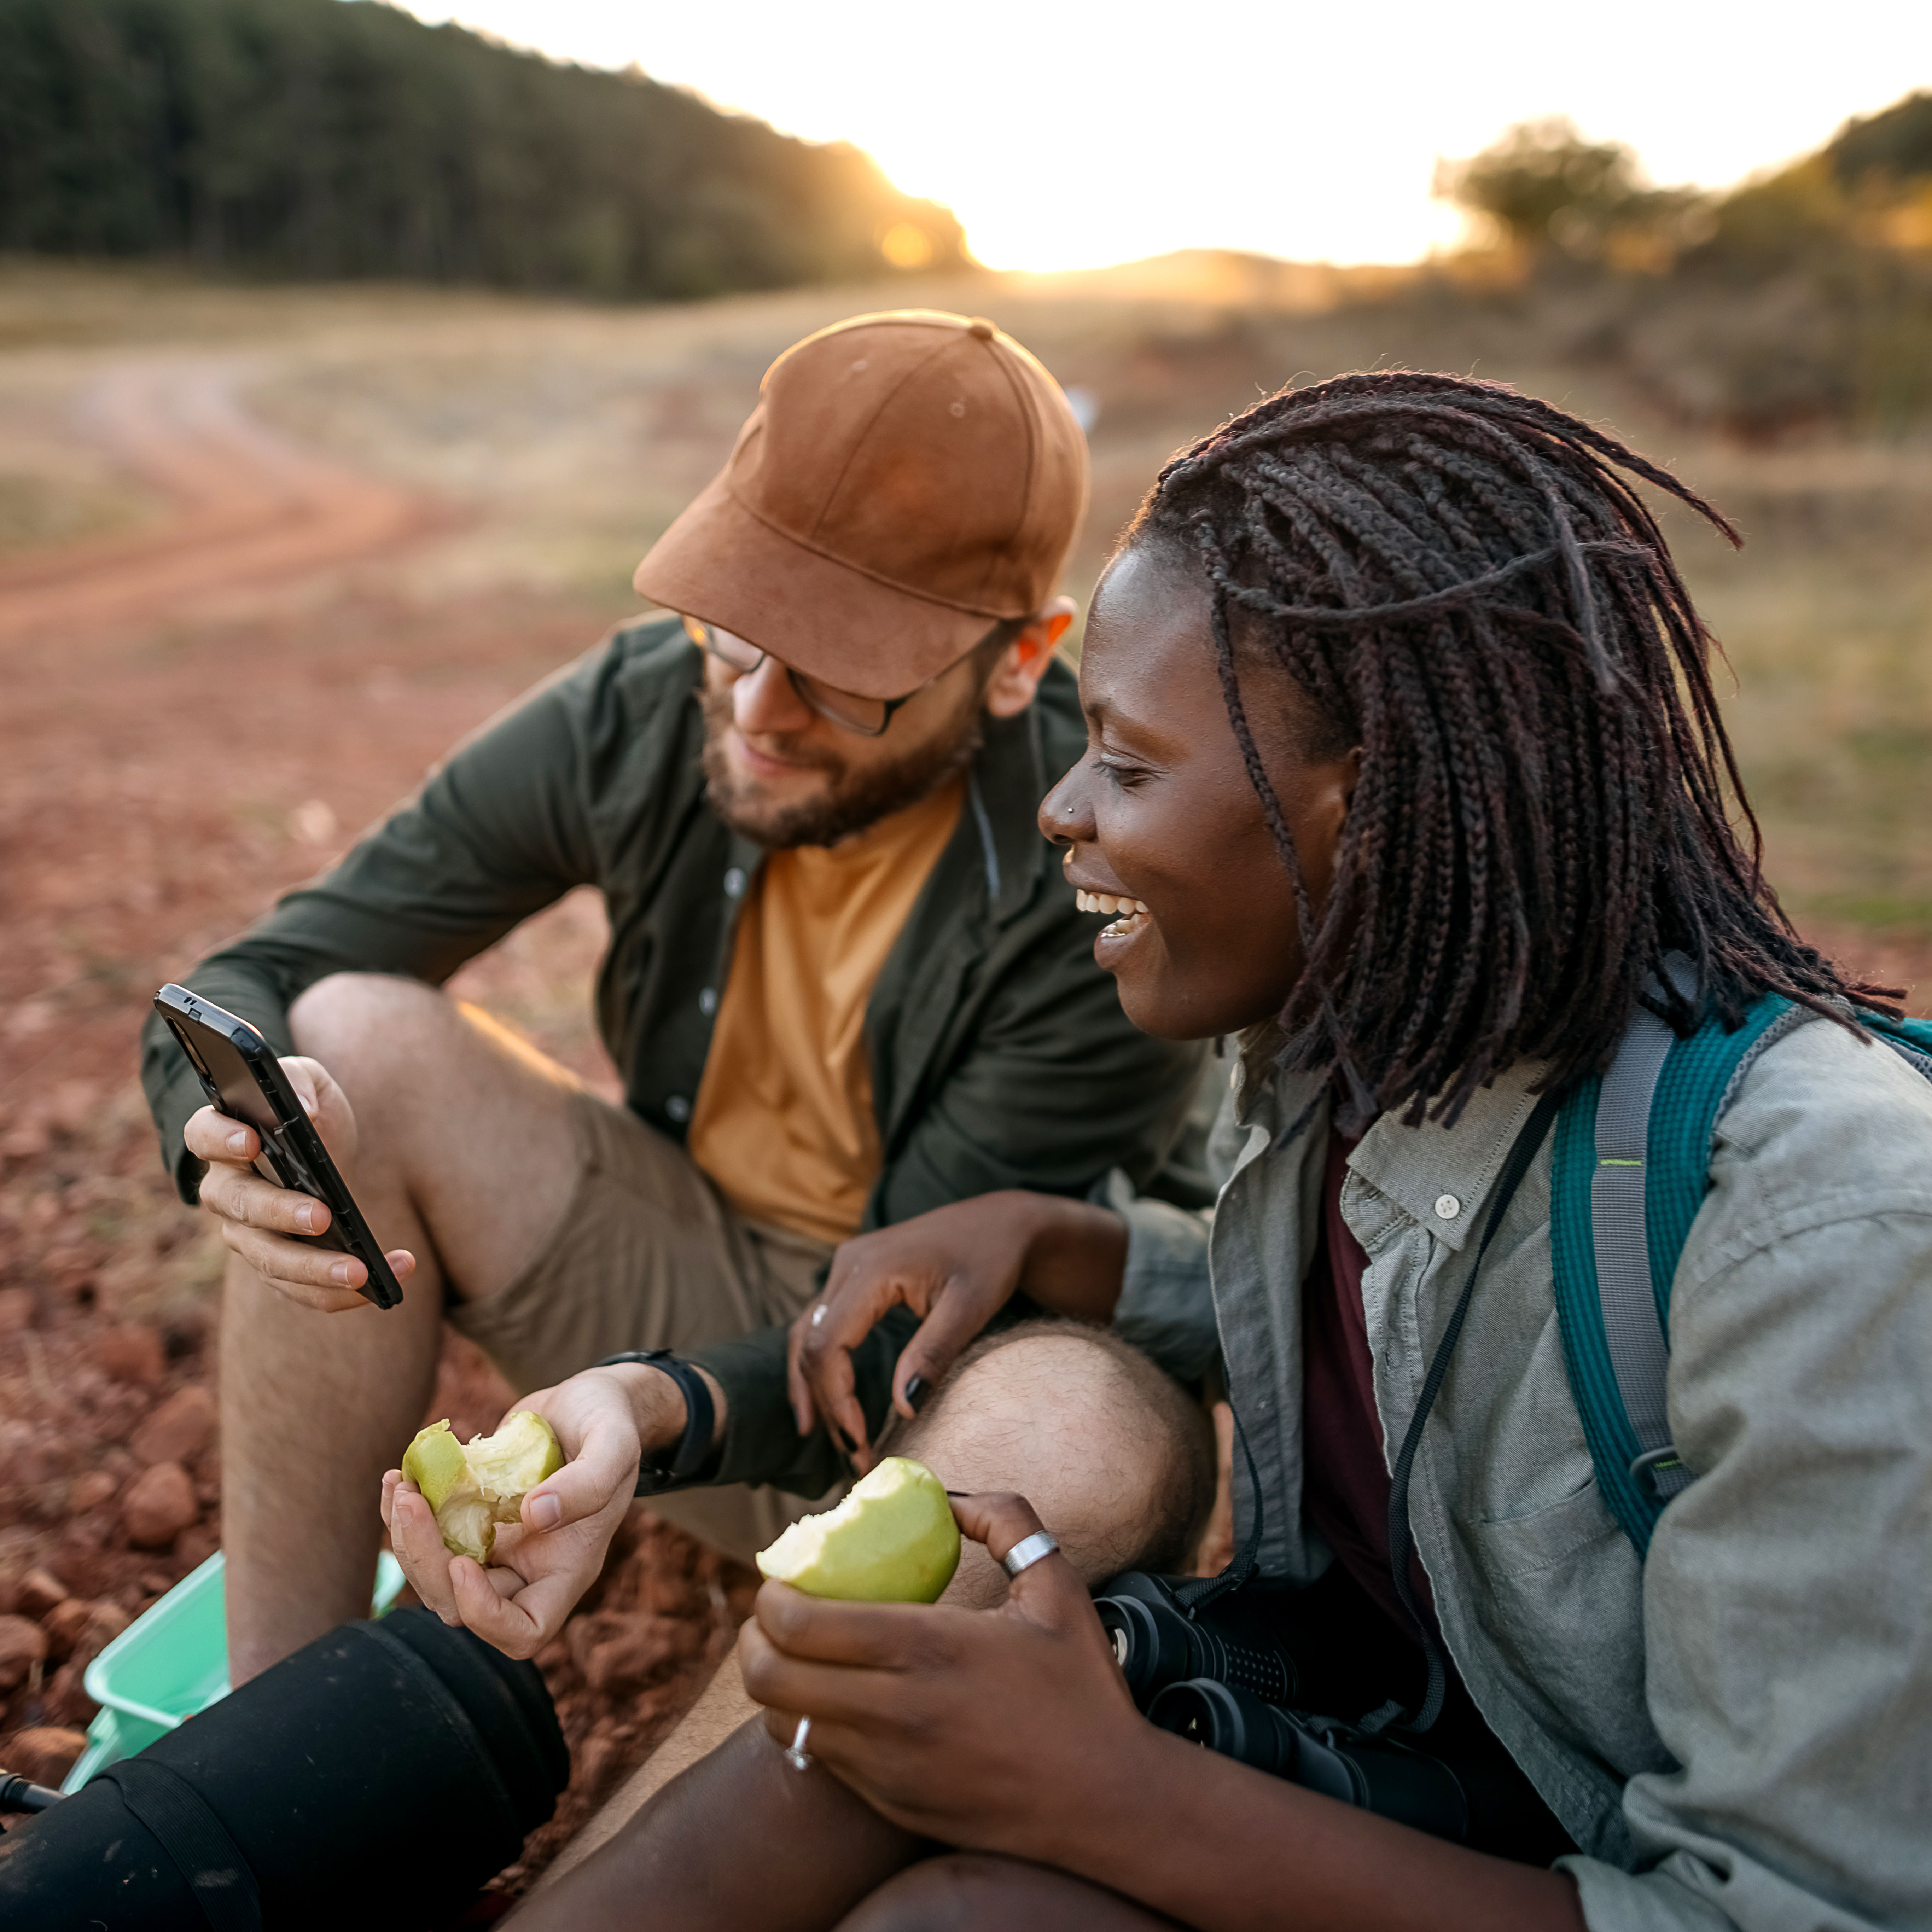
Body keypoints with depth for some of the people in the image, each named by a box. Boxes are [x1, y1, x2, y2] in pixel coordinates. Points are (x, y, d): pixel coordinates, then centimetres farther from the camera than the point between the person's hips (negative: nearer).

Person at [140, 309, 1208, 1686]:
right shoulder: (637, 715, -14)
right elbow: (244, 986, -8)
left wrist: (658, 1413, -42)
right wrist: (242, 1121, -32)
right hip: (692, 1283, 4)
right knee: (355, 1043, -17)